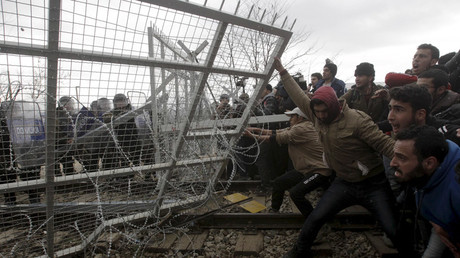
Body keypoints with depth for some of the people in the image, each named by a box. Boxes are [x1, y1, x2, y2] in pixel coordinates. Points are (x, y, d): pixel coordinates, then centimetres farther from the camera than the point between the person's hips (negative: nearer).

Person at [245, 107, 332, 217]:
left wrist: (256, 136, -12)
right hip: (304, 169, 10)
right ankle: (274, 210, 30)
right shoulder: (295, 128, 11)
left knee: (295, 193, -26)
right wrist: (257, 129, 2)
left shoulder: (302, 128, -20)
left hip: (318, 170, -10)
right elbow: (277, 132, 7)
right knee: (278, 183, 11)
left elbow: (279, 138, -19)